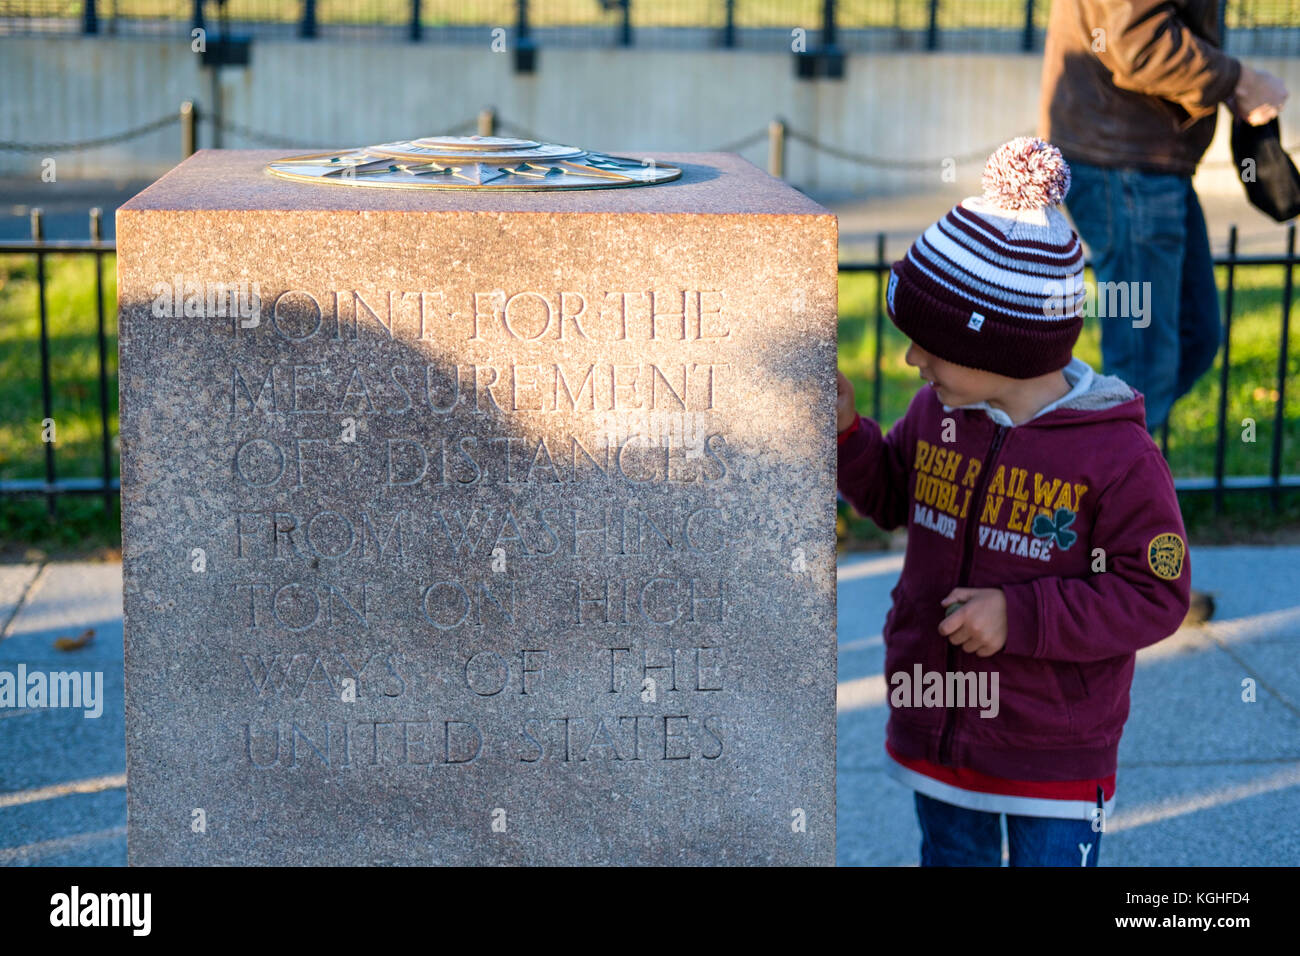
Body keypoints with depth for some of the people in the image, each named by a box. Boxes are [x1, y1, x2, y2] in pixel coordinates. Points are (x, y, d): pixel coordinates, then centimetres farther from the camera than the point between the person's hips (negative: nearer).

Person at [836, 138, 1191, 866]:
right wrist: (845, 433, -2)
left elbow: (1156, 596, -17)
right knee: (953, 854, 23)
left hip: (1055, 749, -5)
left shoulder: (1119, 456, -20)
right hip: (939, 724, 5)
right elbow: (891, 498, 16)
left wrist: (1022, 616, -24)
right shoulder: (936, 415, -3)